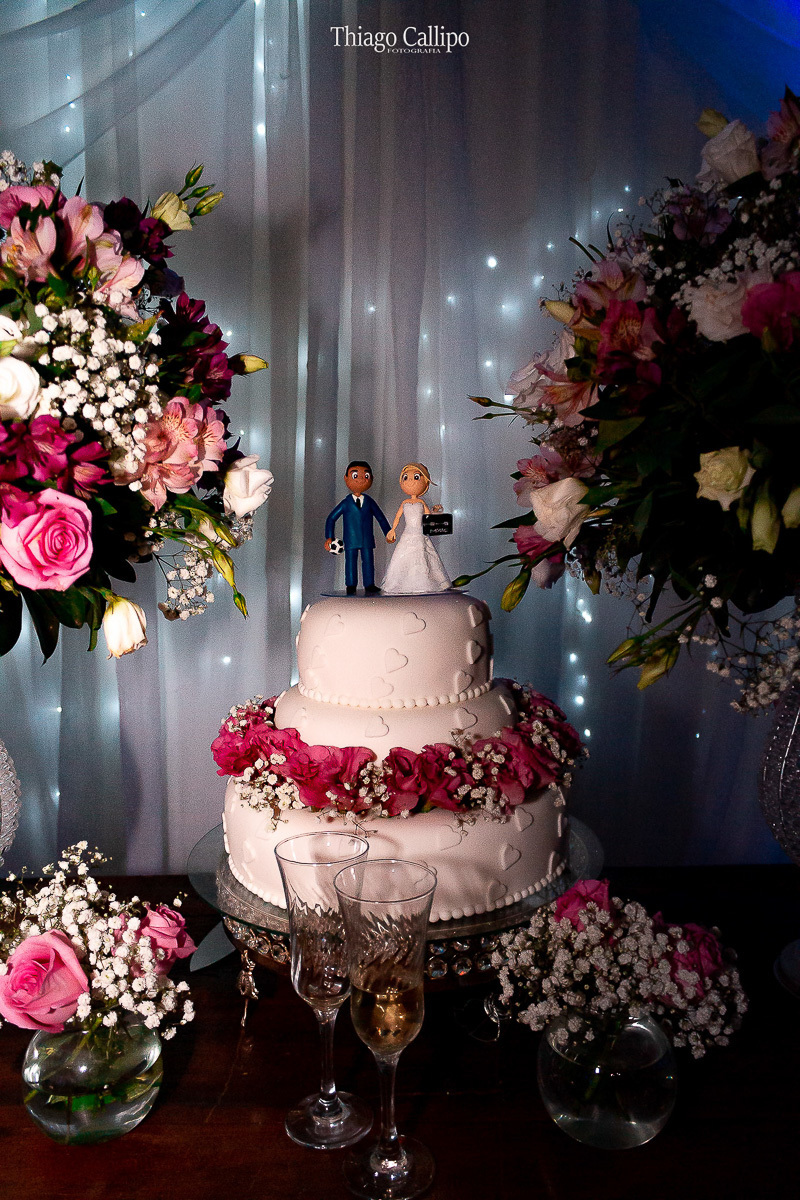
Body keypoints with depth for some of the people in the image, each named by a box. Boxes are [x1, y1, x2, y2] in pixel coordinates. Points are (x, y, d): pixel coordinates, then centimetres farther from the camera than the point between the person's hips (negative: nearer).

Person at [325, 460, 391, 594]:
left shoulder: (369, 501, 5)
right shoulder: (346, 503, -2)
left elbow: (381, 518, 15)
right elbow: (331, 518, 1)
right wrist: (329, 537, -5)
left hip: (367, 540, 2)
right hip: (351, 540, -2)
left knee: (368, 561, 3)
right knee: (351, 561, 1)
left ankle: (369, 585, 9)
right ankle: (351, 586, 9)